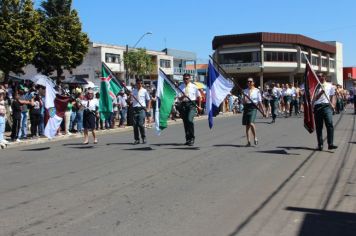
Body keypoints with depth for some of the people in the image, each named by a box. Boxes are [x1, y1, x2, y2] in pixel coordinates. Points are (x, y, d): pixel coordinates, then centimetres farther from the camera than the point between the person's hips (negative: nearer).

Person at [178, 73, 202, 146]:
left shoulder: (193, 86, 5)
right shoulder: (181, 87, 5)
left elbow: (199, 96, 14)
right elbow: (179, 99, 2)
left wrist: (199, 106, 11)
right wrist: (183, 96, -20)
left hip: (192, 104, -3)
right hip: (184, 104, 3)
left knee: (190, 120, -21)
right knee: (185, 122, 7)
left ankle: (192, 138, -11)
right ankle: (188, 139, 19)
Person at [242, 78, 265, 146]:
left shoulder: (257, 91, 3)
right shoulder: (245, 91, 13)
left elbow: (260, 102, 5)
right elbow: (244, 102, 11)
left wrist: (263, 112, 6)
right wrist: (244, 100, -13)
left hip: (253, 107, -4)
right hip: (246, 107, 4)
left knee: (251, 123, -22)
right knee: (247, 125, 6)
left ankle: (255, 137, 1)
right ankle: (248, 142, 14)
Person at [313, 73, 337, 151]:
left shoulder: (330, 86, 11)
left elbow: (331, 97, 16)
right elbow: (315, 98, 1)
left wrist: (331, 105, 4)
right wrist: (321, 92, -14)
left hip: (327, 106, -1)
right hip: (317, 106, 1)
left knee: (330, 124, -13)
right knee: (318, 127, 2)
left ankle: (330, 144, -13)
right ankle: (320, 144, 9)